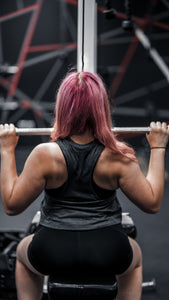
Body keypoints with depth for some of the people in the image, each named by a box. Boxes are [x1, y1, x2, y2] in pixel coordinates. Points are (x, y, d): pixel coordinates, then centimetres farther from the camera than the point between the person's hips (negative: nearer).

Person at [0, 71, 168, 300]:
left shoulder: (45, 155, -13)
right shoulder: (118, 156, -12)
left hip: (53, 255, 0)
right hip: (109, 256, 1)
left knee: (23, 251, 36)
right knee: (134, 255, 37)